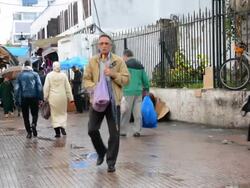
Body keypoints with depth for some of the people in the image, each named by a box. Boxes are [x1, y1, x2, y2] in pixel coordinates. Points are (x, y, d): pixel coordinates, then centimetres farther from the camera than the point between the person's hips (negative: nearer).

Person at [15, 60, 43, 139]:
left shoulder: (20, 75, 4)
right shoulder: (35, 74, 1)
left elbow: (16, 88, 1)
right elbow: (39, 86, -4)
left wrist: (17, 100, 4)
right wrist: (40, 98, -2)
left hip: (24, 98, 1)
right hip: (34, 97, 0)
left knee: (26, 116, 8)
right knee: (35, 113, 12)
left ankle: (29, 132, 5)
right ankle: (33, 124, -16)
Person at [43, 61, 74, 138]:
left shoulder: (49, 75, -4)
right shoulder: (63, 75, 0)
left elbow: (46, 88, -4)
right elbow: (68, 87, 2)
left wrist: (45, 97, 4)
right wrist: (70, 98, 6)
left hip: (53, 97, -1)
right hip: (62, 97, 1)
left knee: (55, 114, 5)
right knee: (63, 112, 16)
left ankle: (57, 132, 0)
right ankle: (62, 127, -1)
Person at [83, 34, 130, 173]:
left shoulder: (118, 61, 3)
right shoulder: (92, 61, 8)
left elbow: (126, 79, 0)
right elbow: (86, 79, 8)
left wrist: (113, 74, -15)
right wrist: (94, 87, -12)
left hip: (113, 101, -2)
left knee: (114, 133, 1)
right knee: (92, 129, 1)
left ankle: (111, 162, 15)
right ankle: (101, 152, 29)